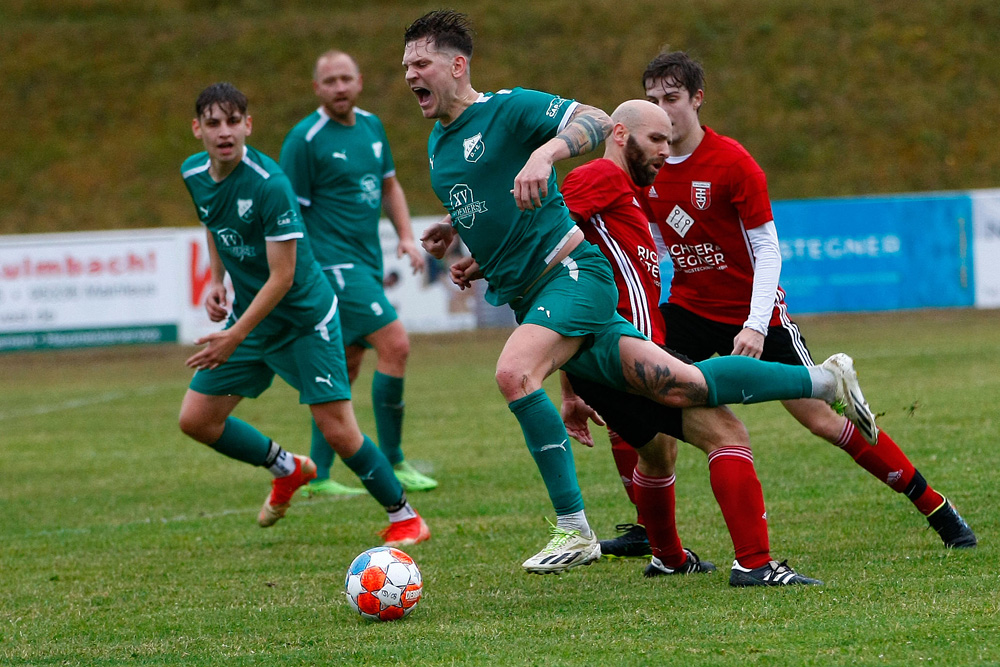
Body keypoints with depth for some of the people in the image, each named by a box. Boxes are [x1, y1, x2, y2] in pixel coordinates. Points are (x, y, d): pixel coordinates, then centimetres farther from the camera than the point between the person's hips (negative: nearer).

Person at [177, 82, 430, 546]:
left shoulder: (270, 185, -26)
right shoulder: (193, 174, -4)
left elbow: (282, 277, -24)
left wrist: (235, 337, -26)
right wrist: (217, 279, 6)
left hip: (304, 317, -7)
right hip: (248, 313, 7)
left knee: (339, 432, -11)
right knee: (196, 420, 3)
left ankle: (404, 517, 10)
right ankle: (286, 469, 28)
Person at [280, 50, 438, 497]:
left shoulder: (371, 126, 12)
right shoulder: (305, 139, -11)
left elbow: (389, 184, 25)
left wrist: (406, 237, 12)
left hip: (367, 263, 8)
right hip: (333, 263, -8)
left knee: (345, 368, 9)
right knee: (395, 345, -16)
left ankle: (318, 476, 15)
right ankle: (392, 464, -8)